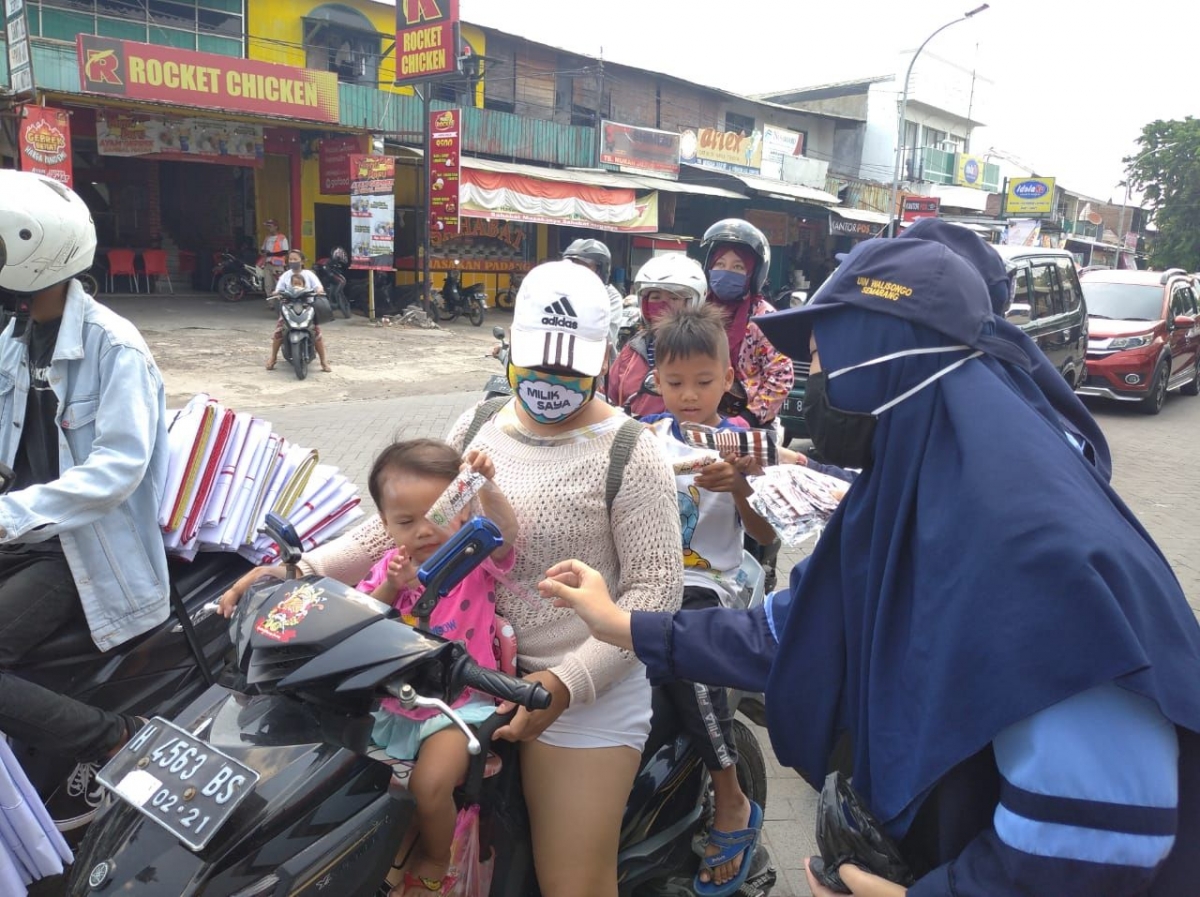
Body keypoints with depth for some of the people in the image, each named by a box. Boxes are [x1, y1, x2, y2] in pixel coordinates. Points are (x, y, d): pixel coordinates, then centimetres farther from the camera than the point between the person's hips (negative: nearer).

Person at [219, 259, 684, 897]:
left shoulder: (629, 453, -12)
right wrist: (303, 570, -4)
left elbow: (655, 589, -15)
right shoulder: (477, 425, 5)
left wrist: (567, 684, -22)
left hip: (585, 692, -5)